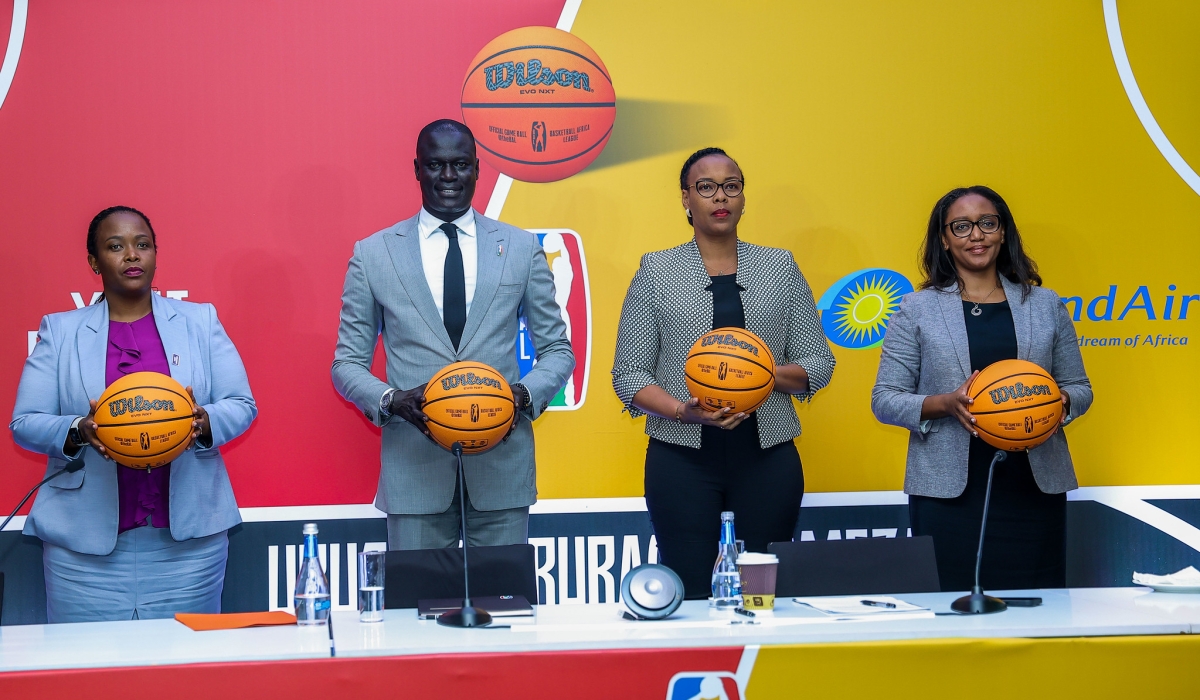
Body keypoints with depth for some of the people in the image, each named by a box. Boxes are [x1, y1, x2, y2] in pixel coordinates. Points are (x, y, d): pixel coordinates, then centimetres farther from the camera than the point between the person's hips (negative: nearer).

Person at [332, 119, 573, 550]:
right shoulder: (373, 253, 6)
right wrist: (391, 400, -13)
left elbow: (558, 350, 12)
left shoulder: (522, 248, 8)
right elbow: (347, 363, 8)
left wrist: (526, 393, -10)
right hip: (413, 466, -1)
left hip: (501, 464, 1)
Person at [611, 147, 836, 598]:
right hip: (682, 458, -1)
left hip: (768, 458, 1)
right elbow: (629, 375, 2)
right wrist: (683, 410, -16)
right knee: (687, 596, -4)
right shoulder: (656, 271, 6)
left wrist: (767, 373, -12)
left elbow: (818, 363, 9)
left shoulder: (781, 268, 11)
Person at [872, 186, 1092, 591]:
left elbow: (1079, 389, 16)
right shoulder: (916, 310, 5)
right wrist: (945, 404, -14)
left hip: (1033, 486, 2)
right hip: (948, 490, -2)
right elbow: (884, 400, 3)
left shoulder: (1046, 306, 12)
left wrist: (1059, 401, -7)